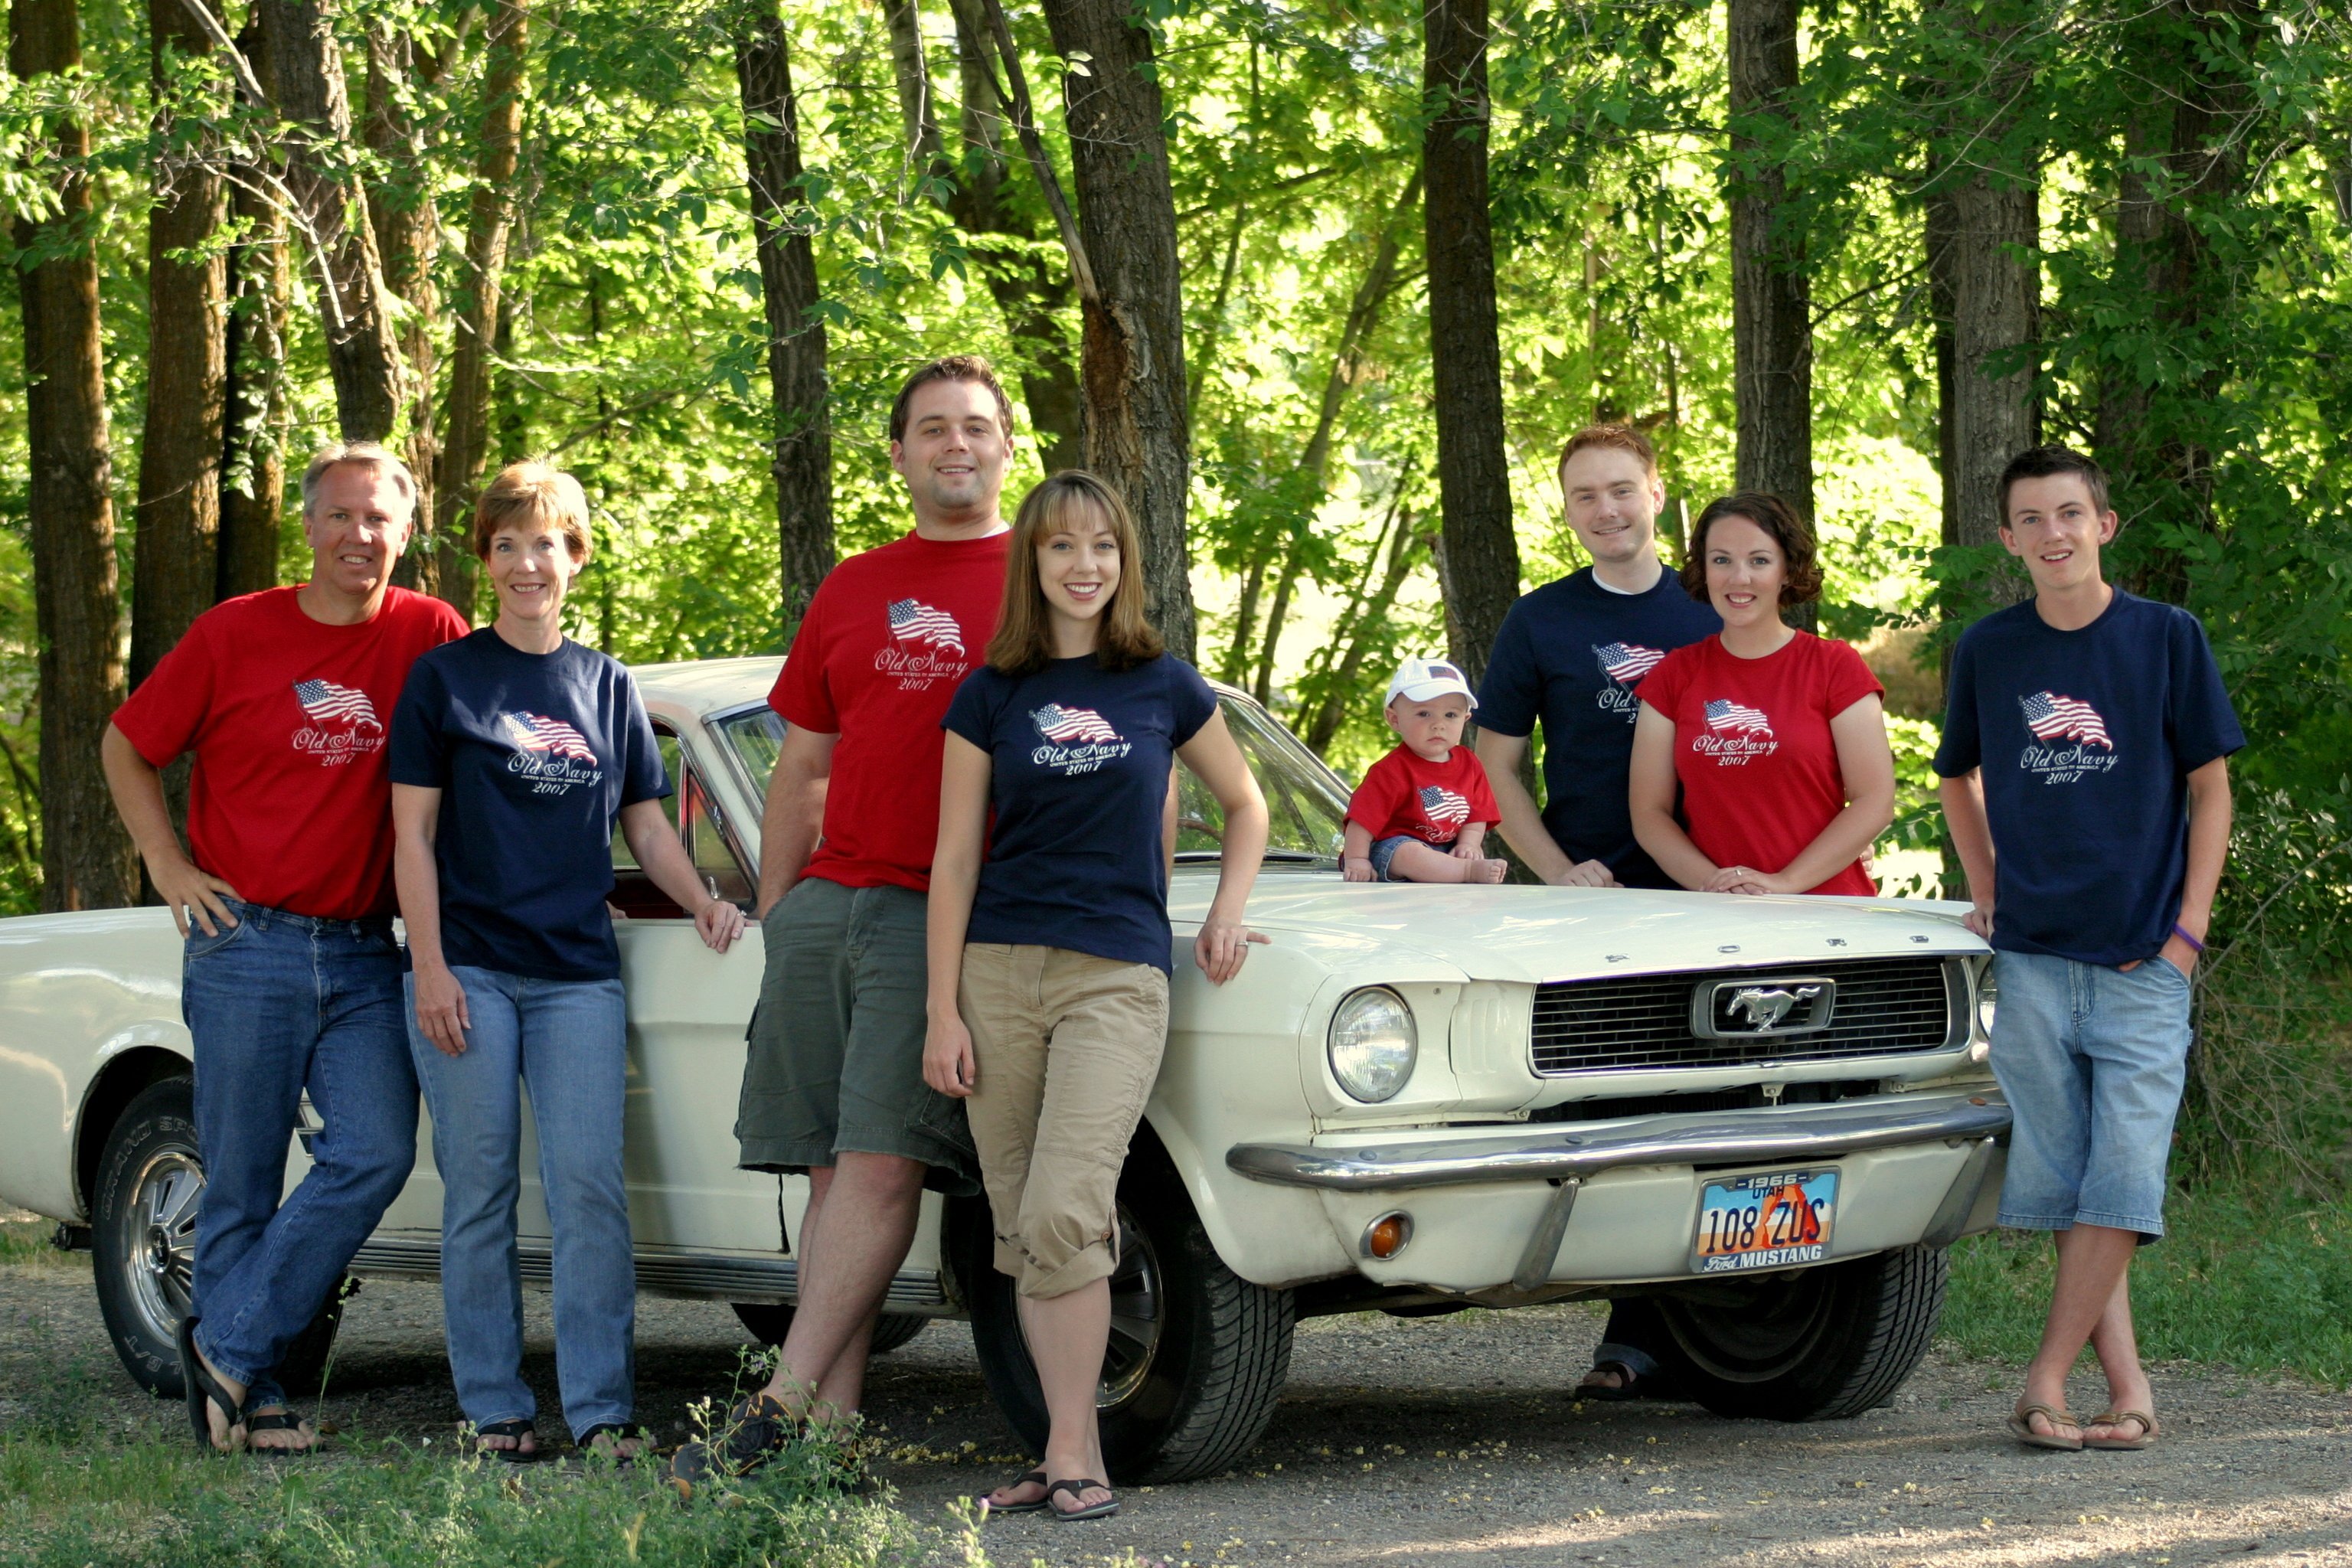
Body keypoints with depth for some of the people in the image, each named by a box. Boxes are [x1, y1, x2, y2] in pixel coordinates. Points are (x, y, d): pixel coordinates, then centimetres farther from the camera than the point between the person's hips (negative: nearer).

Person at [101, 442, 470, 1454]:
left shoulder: (430, 637, 3)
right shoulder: (235, 634, 0)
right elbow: (127, 746, 10)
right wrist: (169, 868, 0)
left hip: (365, 956, 2)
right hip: (248, 946, -2)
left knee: (376, 1156, -12)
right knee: (242, 1183, 1)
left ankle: (230, 1345, -1)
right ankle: (249, 1401, 10)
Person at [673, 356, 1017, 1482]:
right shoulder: (850, 593, 19)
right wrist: (772, 916, 15)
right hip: (826, 907, 5)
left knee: (881, 1161, -14)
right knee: (832, 1170, 1)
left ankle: (781, 1408, -17)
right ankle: (832, 1432, 2)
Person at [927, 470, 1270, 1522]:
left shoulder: (1165, 687, 7)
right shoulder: (990, 697, 7)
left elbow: (1244, 806, 22)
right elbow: (955, 861, 6)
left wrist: (1226, 914, 6)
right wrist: (944, 1013, 1)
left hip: (1118, 973, -2)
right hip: (999, 972, 2)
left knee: (1063, 1217, -16)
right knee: (1021, 1231, 1)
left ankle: (1071, 1454, -11)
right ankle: (1075, 1453, 7)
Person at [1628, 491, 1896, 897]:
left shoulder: (1835, 667, 5)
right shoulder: (1673, 676, 11)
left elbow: (1875, 801, 0)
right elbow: (1648, 811, 8)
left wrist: (1785, 882, -10)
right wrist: (1713, 883, -9)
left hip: (1828, 911, -2)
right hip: (1714, 919, 2)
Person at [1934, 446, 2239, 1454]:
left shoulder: (2166, 639, 0)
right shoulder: (1988, 650, 6)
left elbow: (2210, 787, 4)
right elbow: (1957, 776, 23)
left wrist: (2188, 929, -4)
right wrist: (1986, 890, 11)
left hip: (2144, 961, -2)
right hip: (2031, 958, 2)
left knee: (2121, 1181, -9)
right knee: (2064, 1184, 1)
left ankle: (2046, 1382, -4)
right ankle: (2126, 1388, 6)